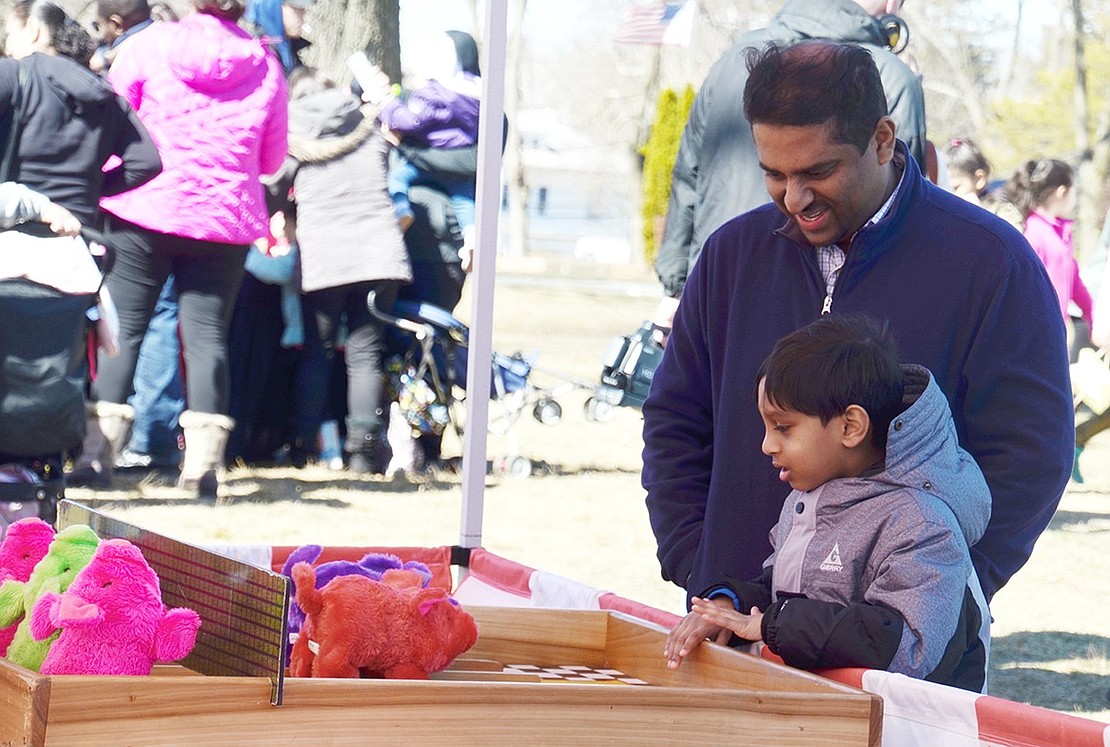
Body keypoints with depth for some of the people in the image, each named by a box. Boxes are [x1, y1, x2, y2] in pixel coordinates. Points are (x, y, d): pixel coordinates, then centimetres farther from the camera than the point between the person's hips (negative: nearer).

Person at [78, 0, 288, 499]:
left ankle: (97, 453, 1)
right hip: (226, 219, 1)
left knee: (123, 329, 4)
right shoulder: (265, 66, 3)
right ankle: (202, 463, -2)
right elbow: (272, 160, 10)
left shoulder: (149, 45, -2)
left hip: (143, 210, -1)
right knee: (207, 334, 3)